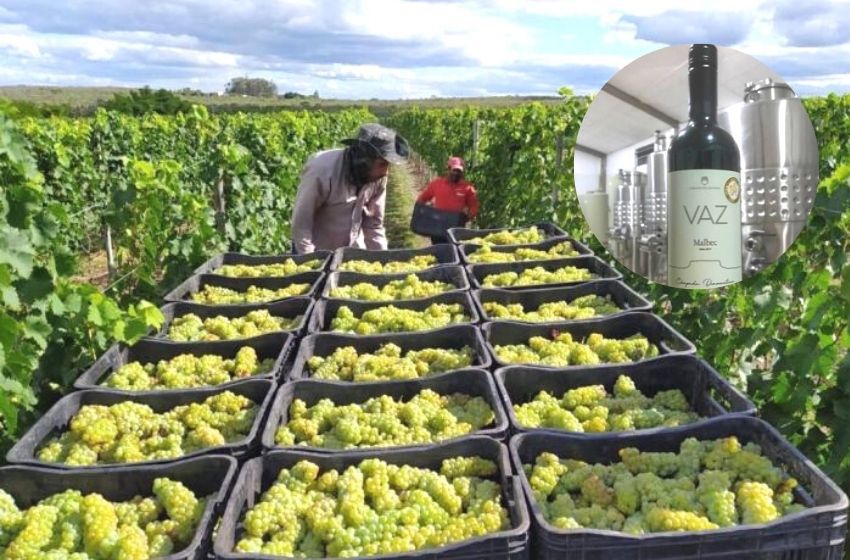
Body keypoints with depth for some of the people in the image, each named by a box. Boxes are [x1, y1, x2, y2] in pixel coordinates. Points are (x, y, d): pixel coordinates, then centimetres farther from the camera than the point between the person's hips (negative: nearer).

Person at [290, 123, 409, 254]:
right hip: (316, 253, -4)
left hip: (353, 252, 4)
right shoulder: (323, 170, -26)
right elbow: (301, 221, -20)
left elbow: (374, 223, 0)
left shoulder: (377, 176, -12)